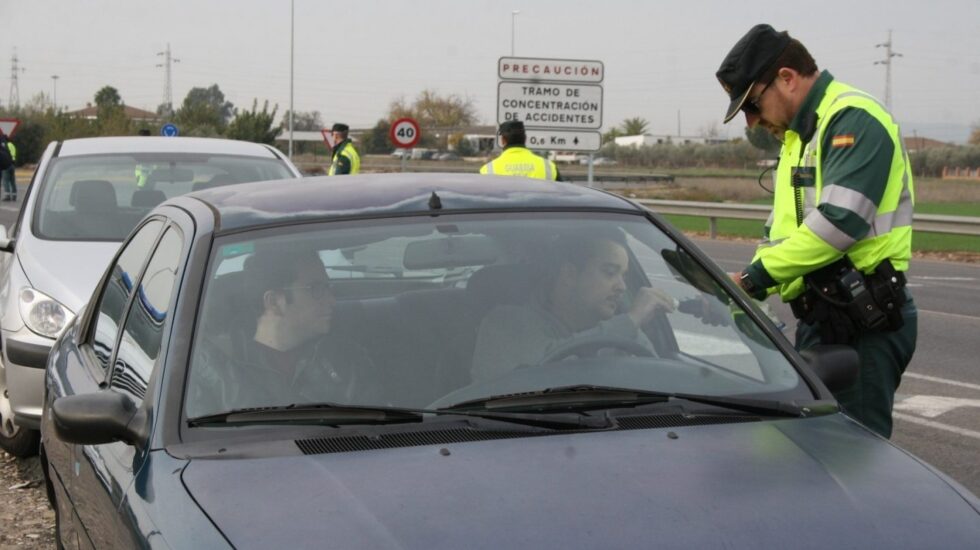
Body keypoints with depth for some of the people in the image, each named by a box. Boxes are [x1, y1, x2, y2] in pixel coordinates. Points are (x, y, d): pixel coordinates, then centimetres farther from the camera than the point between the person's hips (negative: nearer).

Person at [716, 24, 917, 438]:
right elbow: (783, 233, 22)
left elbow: (840, 221, -24)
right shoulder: (798, 136, 20)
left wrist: (755, 276, -17)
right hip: (820, 319, 10)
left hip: (864, 324, -10)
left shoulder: (853, 118, -12)